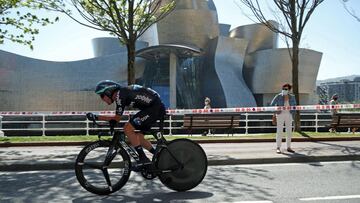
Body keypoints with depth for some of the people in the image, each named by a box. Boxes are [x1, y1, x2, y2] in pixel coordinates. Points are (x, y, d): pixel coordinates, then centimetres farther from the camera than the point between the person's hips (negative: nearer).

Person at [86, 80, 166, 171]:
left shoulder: (120, 95, -12)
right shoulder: (121, 93, 15)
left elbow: (117, 118, -7)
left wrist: (96, 117, -3)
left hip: (155, 107, -10)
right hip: (157, 108, 10)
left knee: (128, 129, -11)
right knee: (137, 136, 13)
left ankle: (143, 159, -8)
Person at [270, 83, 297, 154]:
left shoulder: (292, 97, 3)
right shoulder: (278, 96, -6)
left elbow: (294, 105, 15)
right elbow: (272, 105, -3)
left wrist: (293, 113, 6)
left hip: (289, 115, 4)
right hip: (280, 115, -4)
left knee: (289, 131, 5)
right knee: (279, 131, -5)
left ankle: (288, 147, 14)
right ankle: (278, 148, -1)